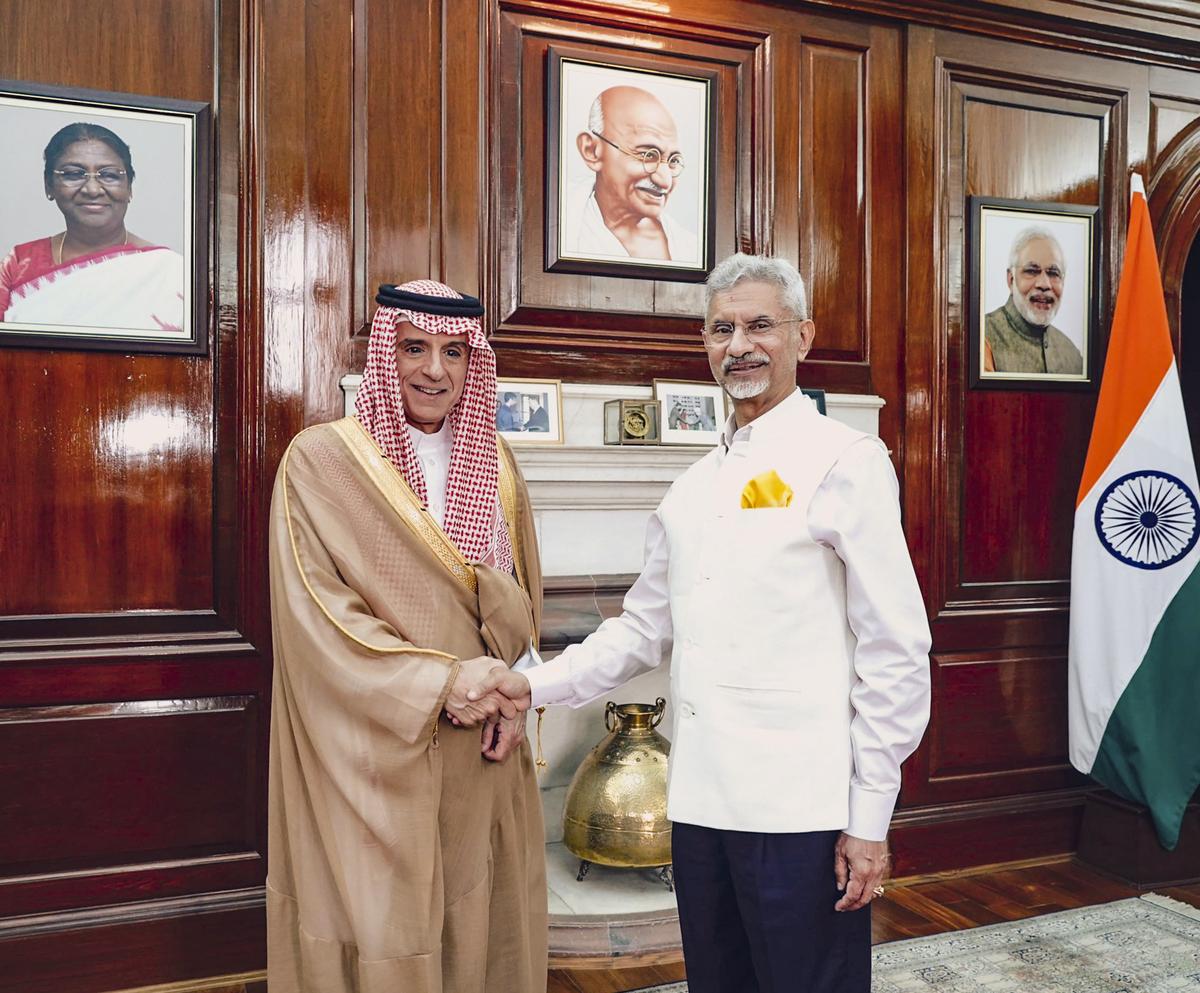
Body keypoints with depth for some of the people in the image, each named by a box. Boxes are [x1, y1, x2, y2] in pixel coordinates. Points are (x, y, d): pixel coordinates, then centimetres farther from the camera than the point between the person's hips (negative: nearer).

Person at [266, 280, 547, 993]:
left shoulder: (493, 460, 9)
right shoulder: (322, 458, -6)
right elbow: (313, 611, -12)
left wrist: (514, 693, -3)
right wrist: (439, 678, -19)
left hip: (481, 758, 5)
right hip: (374, 756, -4)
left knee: (479, 926, 13)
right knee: (382, 933, 4)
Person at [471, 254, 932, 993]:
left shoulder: (844, 460, -6)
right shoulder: (694, 487, 13)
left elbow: (895, 650, -9)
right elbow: (645, 627, 16)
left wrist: (870, 819, -10)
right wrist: (537, 685, 4)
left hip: (802, 812, -6)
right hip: (701, 803, 6)